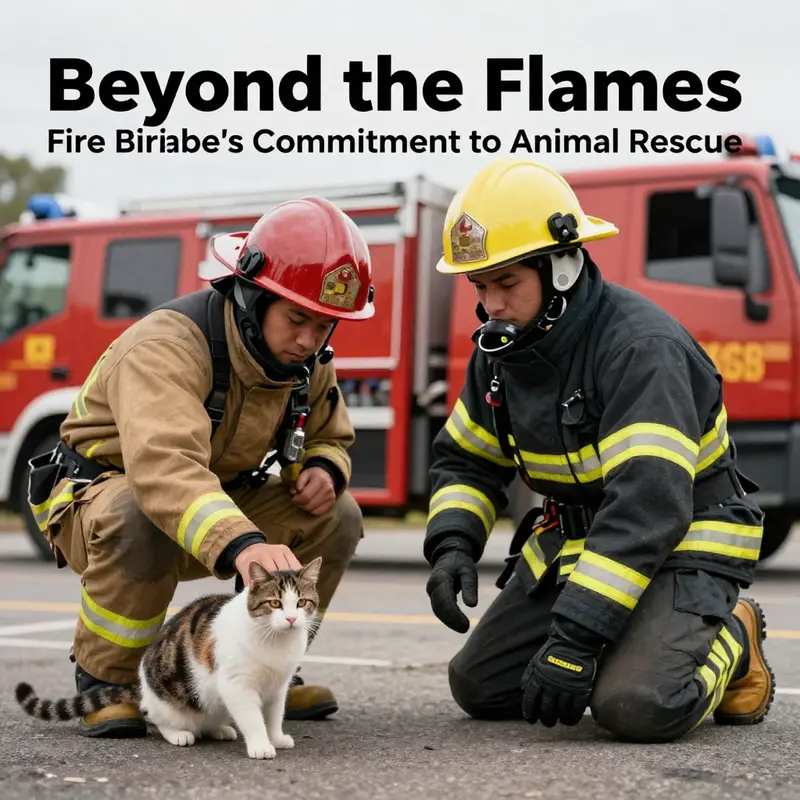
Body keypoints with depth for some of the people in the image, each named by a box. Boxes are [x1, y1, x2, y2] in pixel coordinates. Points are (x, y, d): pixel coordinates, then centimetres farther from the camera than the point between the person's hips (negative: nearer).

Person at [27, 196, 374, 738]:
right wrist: (242, 545, -66)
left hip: (218, 501, 7)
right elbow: (163, 465, -50)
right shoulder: (168, 346, -33)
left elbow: (328, 438, 12)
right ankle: (105, 680, -17)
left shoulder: (307, 361, -8)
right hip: (104, 489, -6)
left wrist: (322, 470, -15)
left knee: (337, 516, -12)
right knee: (142, 519, -41)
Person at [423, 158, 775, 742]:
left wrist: (575, 636, -39)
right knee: (479, 685, 1)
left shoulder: (638, 345, -27)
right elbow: (466, 460, 11)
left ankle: (727, 640, 3)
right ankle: (626, 649, 20)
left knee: (636, 708, -29)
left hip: (681, 546, -7)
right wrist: (452, 546, -10)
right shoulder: (502, 348, -1)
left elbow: (648, 504, -35)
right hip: (573, 539, 8)